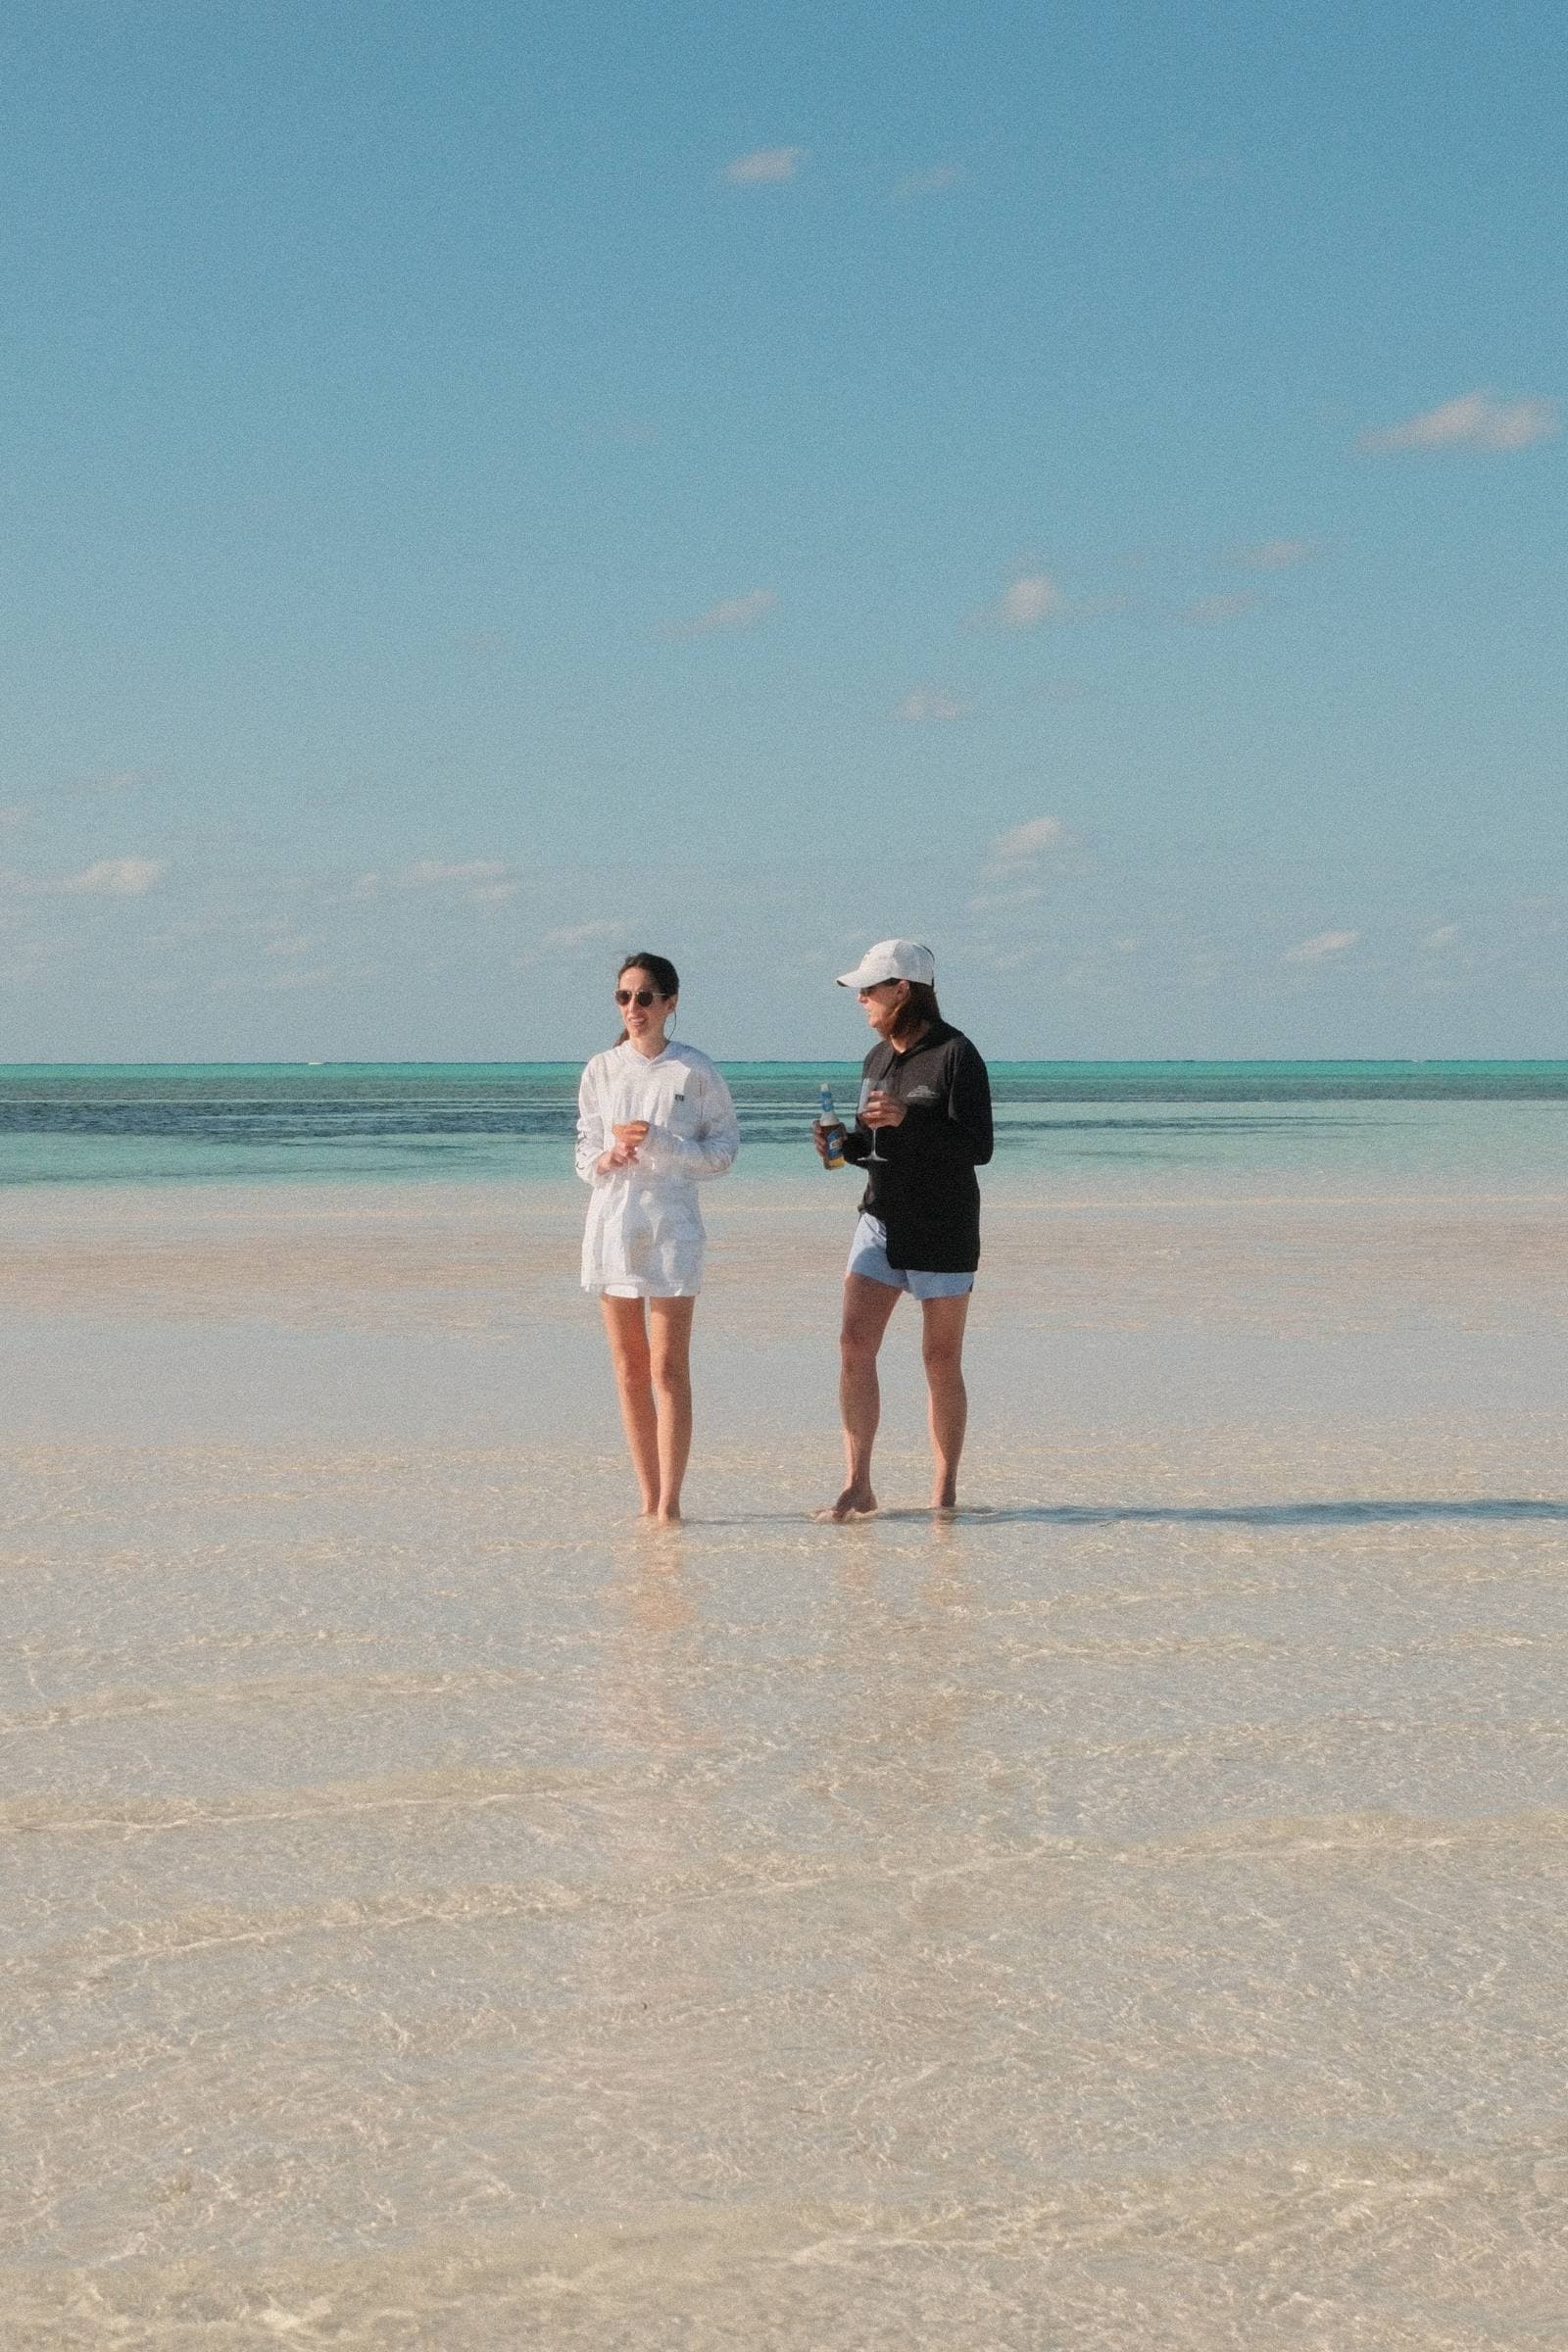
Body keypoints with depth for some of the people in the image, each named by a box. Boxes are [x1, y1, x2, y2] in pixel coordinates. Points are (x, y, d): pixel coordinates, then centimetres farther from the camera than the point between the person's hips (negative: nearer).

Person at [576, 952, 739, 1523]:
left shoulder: (695, 1071, -2)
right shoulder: (601, 1070, 8)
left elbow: (725, 1150, -1)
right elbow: (585, 1147, 15)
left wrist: (661, 1143, -15)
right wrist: (602, 1161, -8)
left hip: (671, 1223, -4)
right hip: (611, 1220, 4)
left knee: (668, 1368, -8)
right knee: (629, 1370, 7)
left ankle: (670, 1503, -7)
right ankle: (649, 1499, 14)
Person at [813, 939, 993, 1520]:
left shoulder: (955, 1055, -11)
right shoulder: (877, 1060, 12)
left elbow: (977, 1146, -16)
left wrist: (908, 1119, -27)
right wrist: (843, 1146, 0)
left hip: (943, 1229, -6)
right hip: (881, 1219, 6)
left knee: (941, 1361, 1)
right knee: (854, 1344, -7)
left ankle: (944, 1491, 12)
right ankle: (857, 1487, -4)